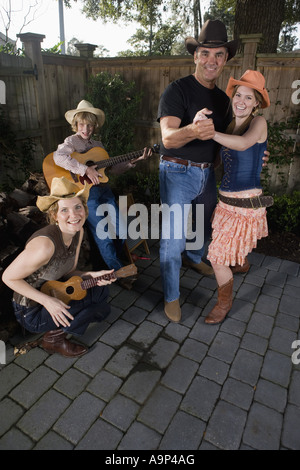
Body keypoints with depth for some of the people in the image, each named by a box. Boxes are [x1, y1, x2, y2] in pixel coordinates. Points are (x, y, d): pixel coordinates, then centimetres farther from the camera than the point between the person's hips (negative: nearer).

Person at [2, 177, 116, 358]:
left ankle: (57, 330, 12)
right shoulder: (45, 244, -34)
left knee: (102, 290, 5)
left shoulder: (78, 231, -8)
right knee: (102, 309, -15)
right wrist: (47, 301, -26)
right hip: (31, 311, -7)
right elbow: (9, 277, -22)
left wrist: (91, 275, -15)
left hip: (52, 292, 8)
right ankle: (53, 338, 5)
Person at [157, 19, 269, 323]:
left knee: (206, 225, 23)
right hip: (178, 172, -7)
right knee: (174, 237, -6)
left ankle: (193, 259, 52)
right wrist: (192, 131, -47)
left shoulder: (223, 98, 11)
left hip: (207, 172, 7)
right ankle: (171, 297, 11)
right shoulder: (178, 90, -12)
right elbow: (168, 137, -26)